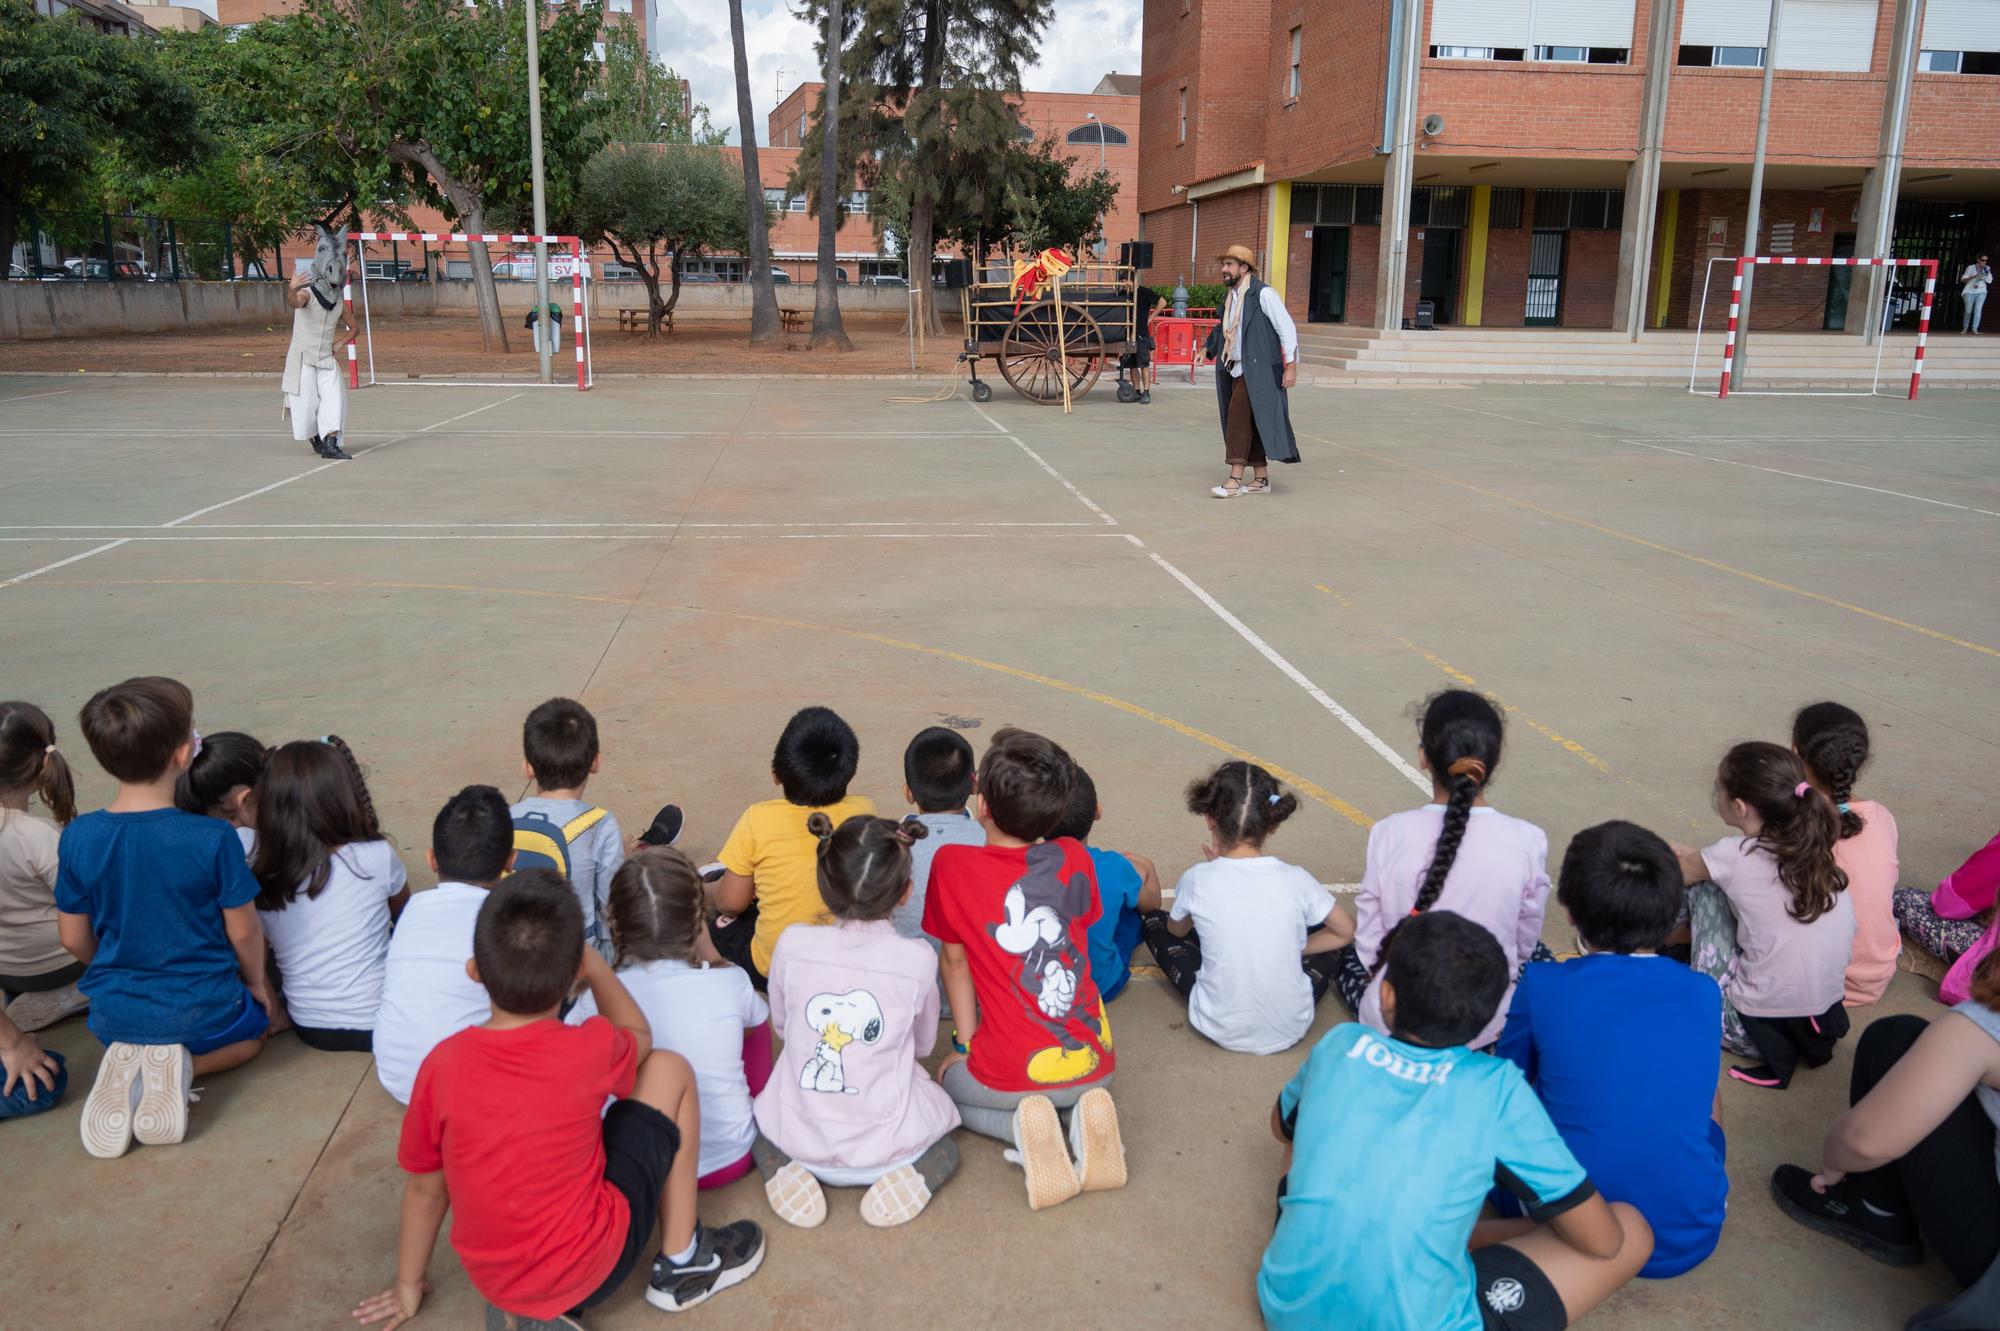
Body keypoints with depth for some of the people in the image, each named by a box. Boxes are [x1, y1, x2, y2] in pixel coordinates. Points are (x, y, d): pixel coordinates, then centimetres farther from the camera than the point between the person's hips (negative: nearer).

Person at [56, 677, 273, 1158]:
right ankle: (182, 1066, -2)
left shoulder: (77, 838, -12)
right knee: (255, 1026, 31)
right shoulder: (213, 838, -22)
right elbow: (243, 931, -11)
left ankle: (128, 1070, 2)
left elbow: (74, 938, 0)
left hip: (115, 1015, 4)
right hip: (202, 1011, -3)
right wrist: (256, 983, 9)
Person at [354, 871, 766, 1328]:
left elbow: (424, 1186, 0)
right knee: (669, 1069, 6)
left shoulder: (442, 1065, -14)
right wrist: (593, 962, 12)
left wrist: (408, 1287, 15)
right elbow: (638, 1034, 6)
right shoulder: (588, 1051, -20)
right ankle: (682, 1262, 12)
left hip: (495, 1285, 5)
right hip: (593, 1269, -4)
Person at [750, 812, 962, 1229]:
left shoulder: (793, 944, -10)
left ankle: (786, 1173, 3)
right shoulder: (918, 959, -12)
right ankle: (908, 1176, -1)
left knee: (761, 1127, 35)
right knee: (946, 1149, 32)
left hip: (802, 1139, 1)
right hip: (886, 1146, -1)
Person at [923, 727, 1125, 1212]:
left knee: (949, 1083, 31)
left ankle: (1021, 1124, 0)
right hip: (1093, 1063, 4)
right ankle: (1086, 1111, 4)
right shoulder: (1075, 860, -2)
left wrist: (964, 1045, 10)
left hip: (1011, 1075, -3)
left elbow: (954, 959, -2)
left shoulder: (952, 864, -11)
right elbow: (1078, 942, 9)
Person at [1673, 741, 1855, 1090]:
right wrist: (1695, 855, 26)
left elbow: (1676, 873, 5)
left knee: (1703, 886, 2)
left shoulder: (1734, 857, -16)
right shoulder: (1813, 845, -2)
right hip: (1826, 1019, 6)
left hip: (1756, 1030, -6)